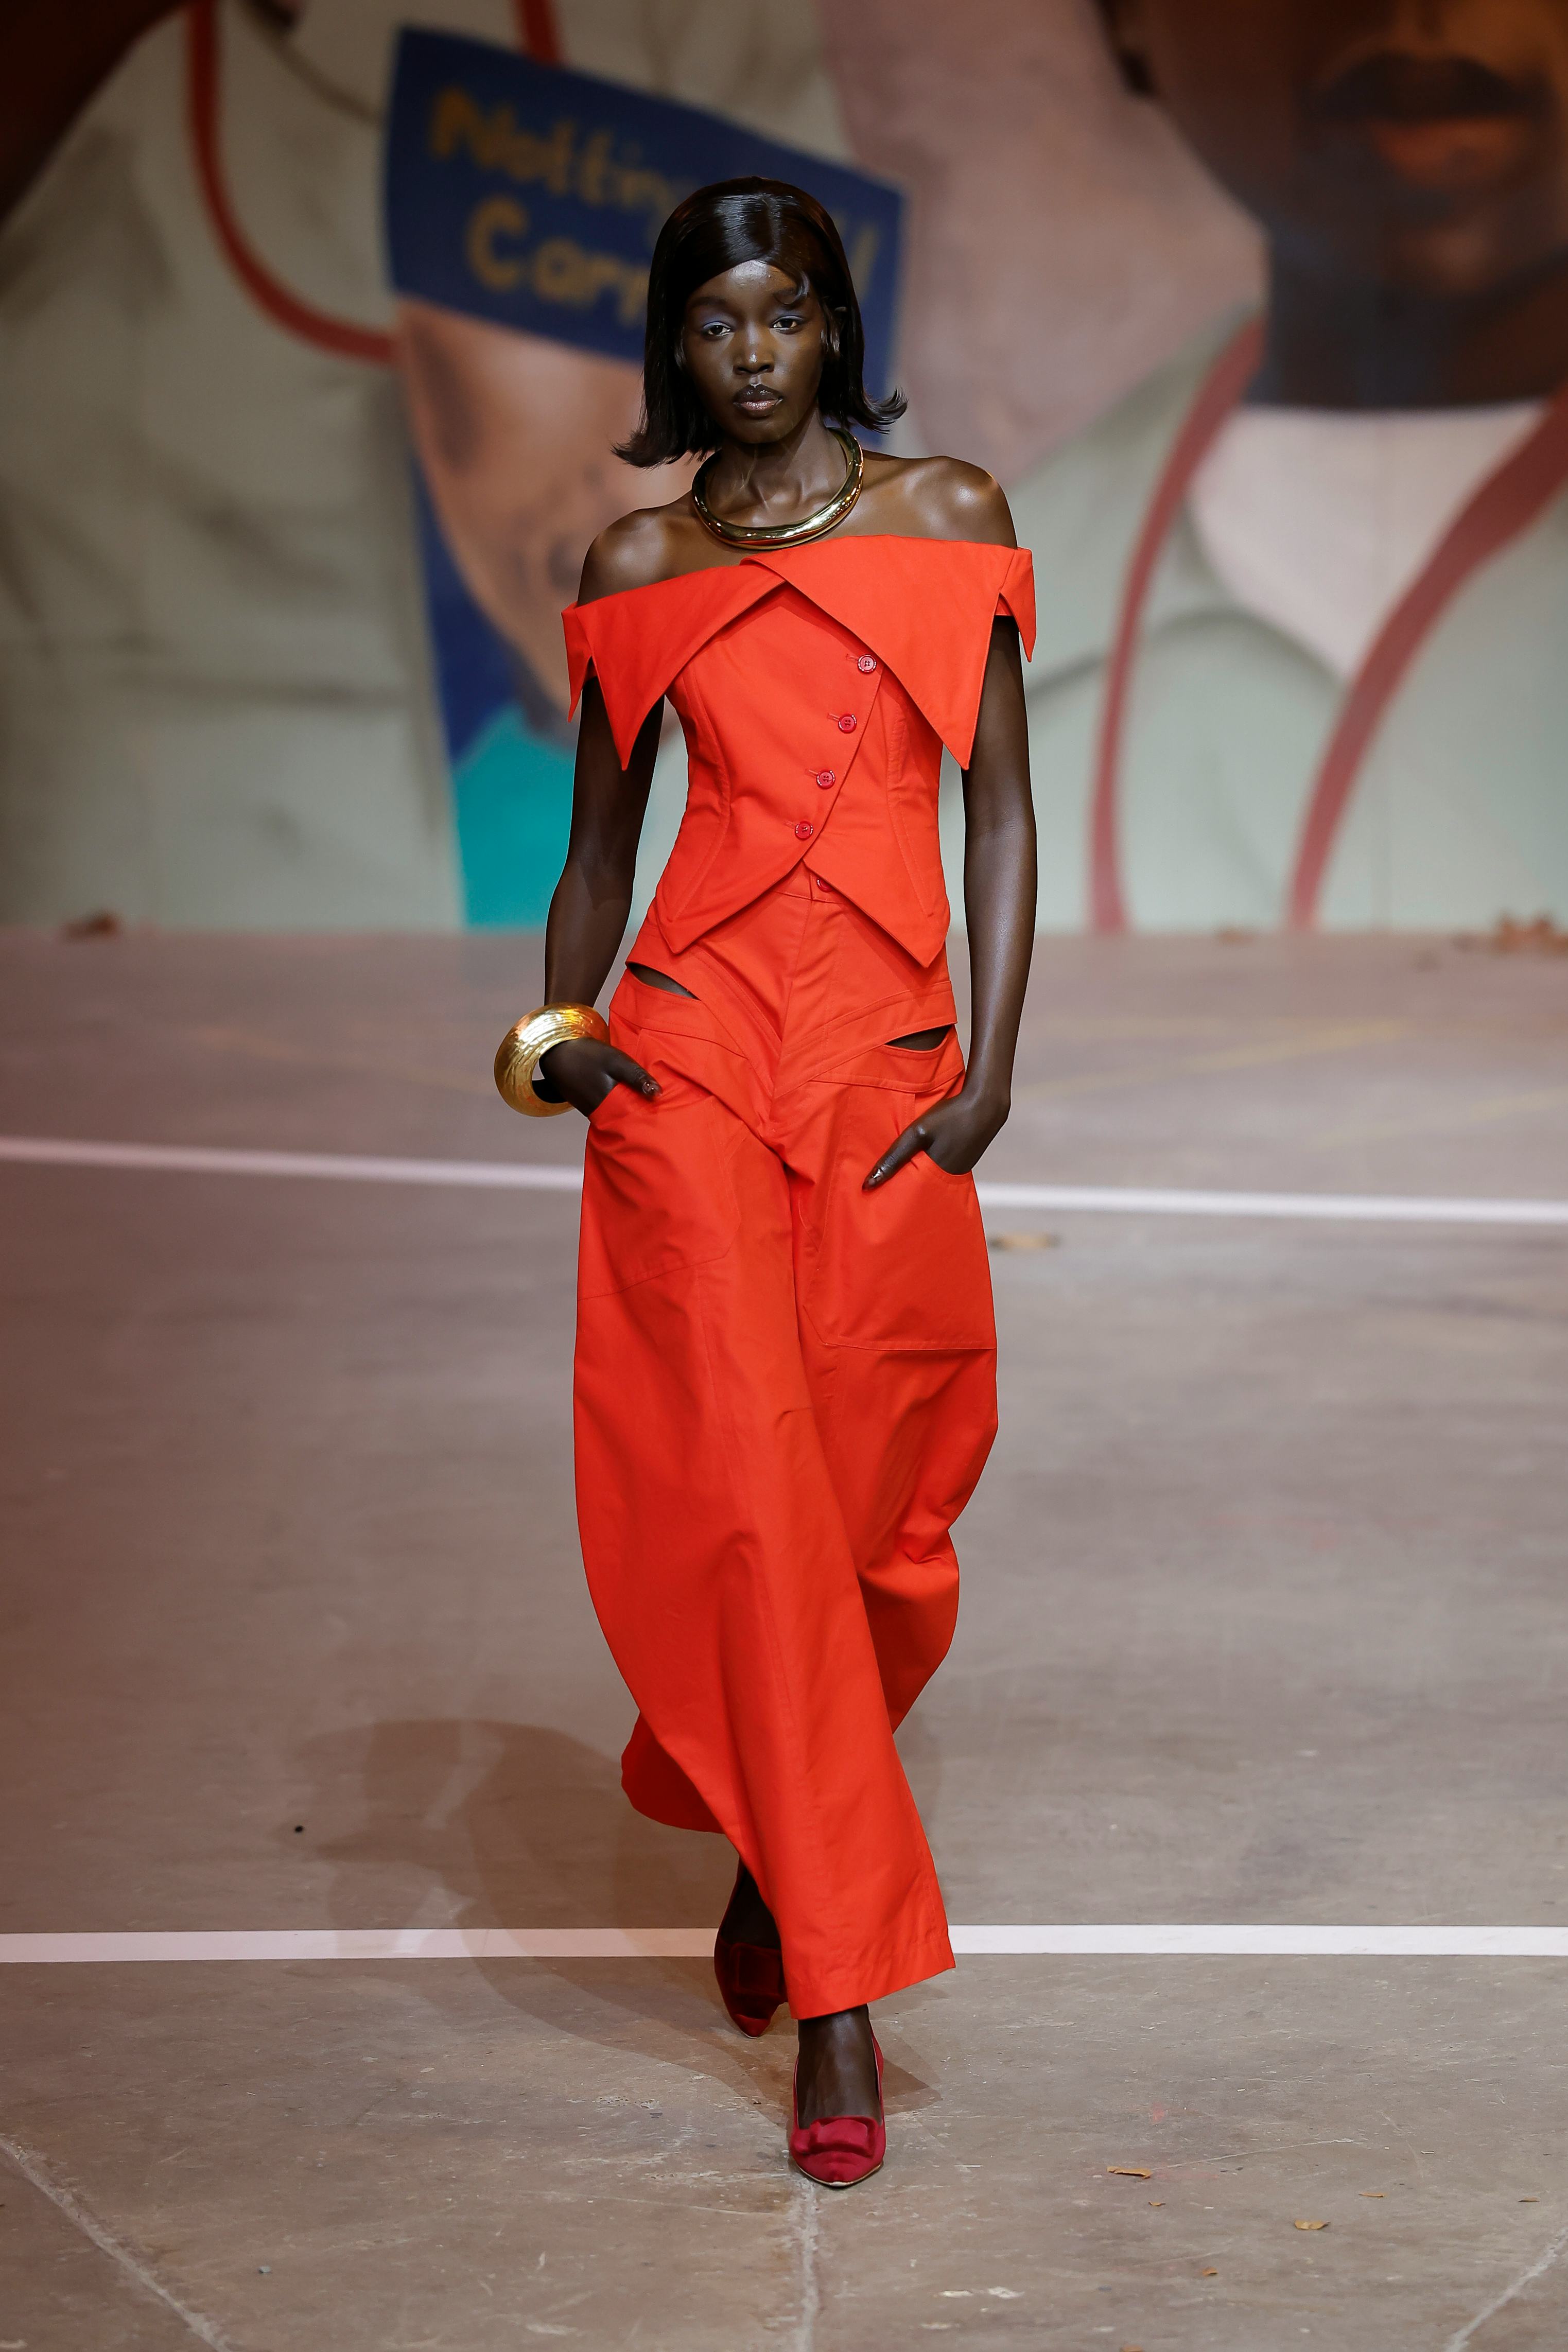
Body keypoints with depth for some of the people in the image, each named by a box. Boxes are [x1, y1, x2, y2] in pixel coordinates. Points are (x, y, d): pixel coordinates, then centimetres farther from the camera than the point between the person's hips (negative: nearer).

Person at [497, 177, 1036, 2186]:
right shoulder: (640, 566, 10)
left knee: (875, 1503, 1)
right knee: (744, 1485, -8)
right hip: (693, 1049, 0)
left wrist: (991, 1063, -4)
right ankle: (841, 1990, 0)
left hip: (887, 1060, 0)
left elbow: (1000, 807, 5)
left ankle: (775, 1855, 30)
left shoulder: (946, 517, 7)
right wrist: (560, 1024, 1)